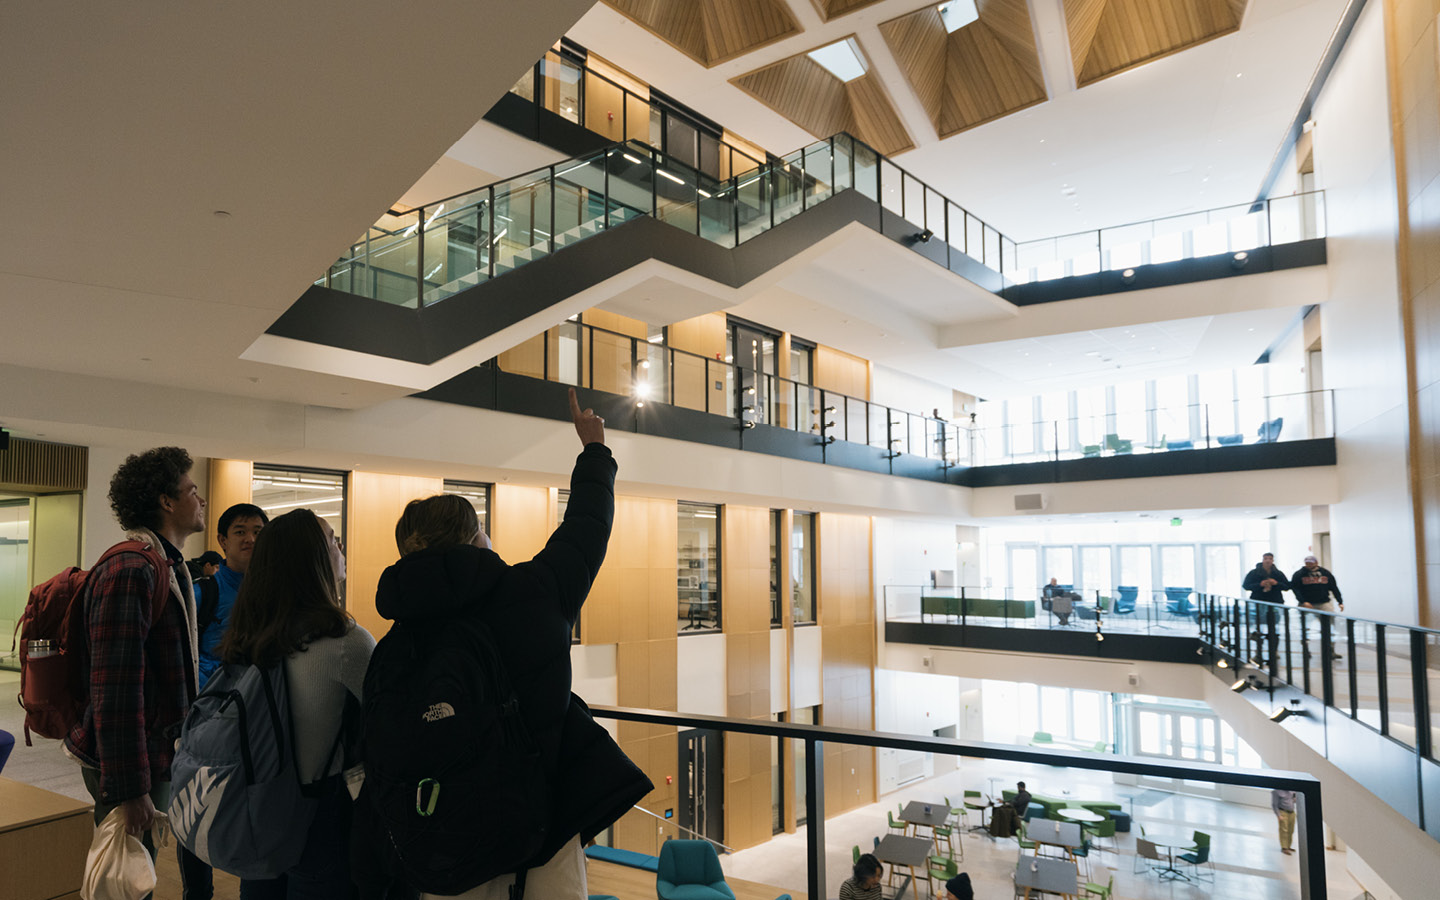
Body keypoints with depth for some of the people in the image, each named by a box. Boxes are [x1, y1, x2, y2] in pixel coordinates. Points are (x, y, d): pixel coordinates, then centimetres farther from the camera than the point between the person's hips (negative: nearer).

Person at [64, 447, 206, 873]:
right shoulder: (130, 571, -21)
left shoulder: (169, 566, 13)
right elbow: (115, 691, -25)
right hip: (130, 765, -9)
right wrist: (130, 790, -24)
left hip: (160, 754, 9)